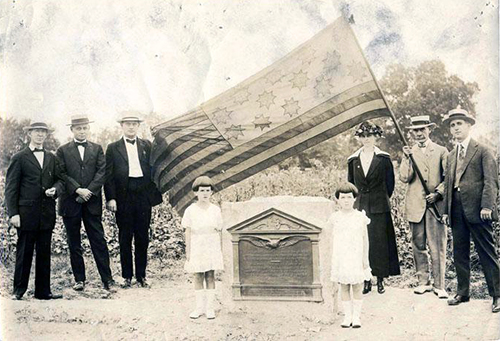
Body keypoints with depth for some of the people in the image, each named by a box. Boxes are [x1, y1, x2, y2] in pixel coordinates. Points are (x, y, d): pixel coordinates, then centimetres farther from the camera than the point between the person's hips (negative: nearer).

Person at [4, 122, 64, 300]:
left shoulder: (51, 158, 16)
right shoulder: (19, 158, 2)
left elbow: (59, 180, 19)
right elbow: (11, 188, -2)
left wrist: (55, 189, -5)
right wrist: (13, 213, -9)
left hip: (47, 213, 4)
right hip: (27, 213, -4)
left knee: (44, 253, 8)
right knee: (24, 253, 0)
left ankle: (43, 291, 15)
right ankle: (18, 290, 12)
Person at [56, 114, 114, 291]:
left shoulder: (97, 149, 11)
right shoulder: (63, 151, 7)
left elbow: (101, 172, 1)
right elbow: (61, 174, -3)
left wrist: (89, 191, -11)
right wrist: (78, 190, -14)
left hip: (92, 201, 0)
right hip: (70, 202, 0)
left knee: (98, 240, -2)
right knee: (74, 243, 6)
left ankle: (107, 278, 1)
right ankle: (79, 279, 14)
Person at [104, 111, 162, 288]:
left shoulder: (146, 145, 11)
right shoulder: (113, 148, 5)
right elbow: (108, 175, 1)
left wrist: (154, 193, -1)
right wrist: (111, 198, -8)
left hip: (143, 196, 2)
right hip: (123, 198, -1)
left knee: (142, 238, 6)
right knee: (125, 239, 5)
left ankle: (141, 276, 16)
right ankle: (127, 276, 13)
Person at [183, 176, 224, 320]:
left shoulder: (215, 210, 1)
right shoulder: (190, 210, -3)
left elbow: (219, 232, 5)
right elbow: (188, 232, -2)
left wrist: (220, 249, 5)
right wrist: (188, 251, -3)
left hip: (212, 247, 1)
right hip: (197, 247, -1)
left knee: (210, 276, 2)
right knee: (198, 277, 4)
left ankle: (210, 308, 10)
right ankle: (199, 307, 14)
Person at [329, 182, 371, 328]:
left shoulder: (360, 217, 0)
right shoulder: (335, 218, 2)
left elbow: (365, 239, 4)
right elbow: (333, 239, 7)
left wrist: (365, 258, 2)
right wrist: (333, 259, 5)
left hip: (356, 256, -1)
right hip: (341, 258, 1)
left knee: (357, 286, 2)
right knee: (344, 286, 5)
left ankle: (356, 316, 12)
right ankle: (347, 315, 14)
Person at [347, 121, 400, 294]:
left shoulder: (384, 158, 1)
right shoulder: (353, 160, 8)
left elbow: (390, 183, 5)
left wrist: (381, 200, 7)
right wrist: (358, 200, 10)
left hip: (379, 208, -2)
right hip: (359, 207, 2)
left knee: (380, 242, 0)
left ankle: (380, 280, 10)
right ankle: (366, 281, 10)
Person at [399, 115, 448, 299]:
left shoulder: (441, 151, 8)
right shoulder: (409, 153, 12)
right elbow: (404, 178, -1)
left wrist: (438, 194, -9)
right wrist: (407, 158, -13)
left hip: (436, 204, -2)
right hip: (415, 206, 2)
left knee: (438, 247, -5)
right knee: (418, 246, 6)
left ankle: (439, 285, 1)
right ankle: (423, 282, 15)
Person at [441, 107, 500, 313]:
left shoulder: (482, 151, -1)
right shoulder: (451, 156, 19)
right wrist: (446, 210, 11)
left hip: (477, 210, -6)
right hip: (457, 211, 6)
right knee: (459, 254, 11)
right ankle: (462, 292, 22)